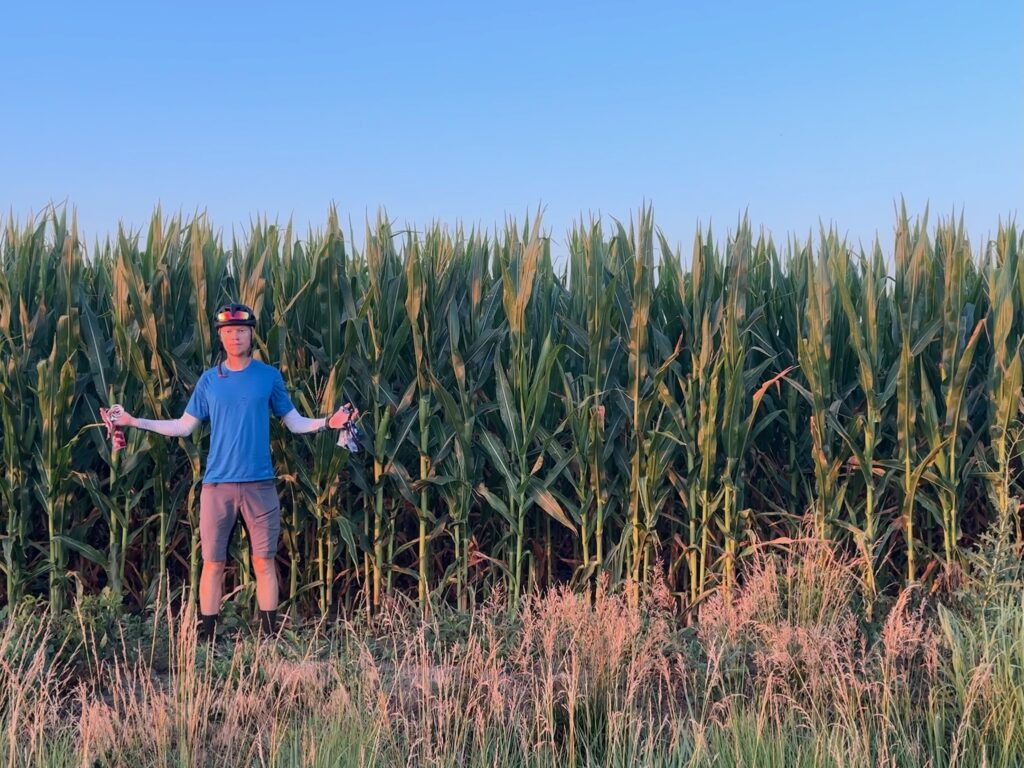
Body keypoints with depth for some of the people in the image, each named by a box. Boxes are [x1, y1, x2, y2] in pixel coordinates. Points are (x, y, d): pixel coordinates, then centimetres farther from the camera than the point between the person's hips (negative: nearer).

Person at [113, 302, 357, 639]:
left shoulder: (269, 376, 5)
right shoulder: (209, 379, 8)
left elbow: (295, 422, 7)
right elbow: (183, 426, 8)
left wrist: (329, 422, -9)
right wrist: (134, 422, 3)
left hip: (259, 483, -1)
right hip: (217, 484, 1)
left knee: (264, 561, 3)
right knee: (213, 563, 4)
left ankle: (271, 637, 10)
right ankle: (205, 639, 12)